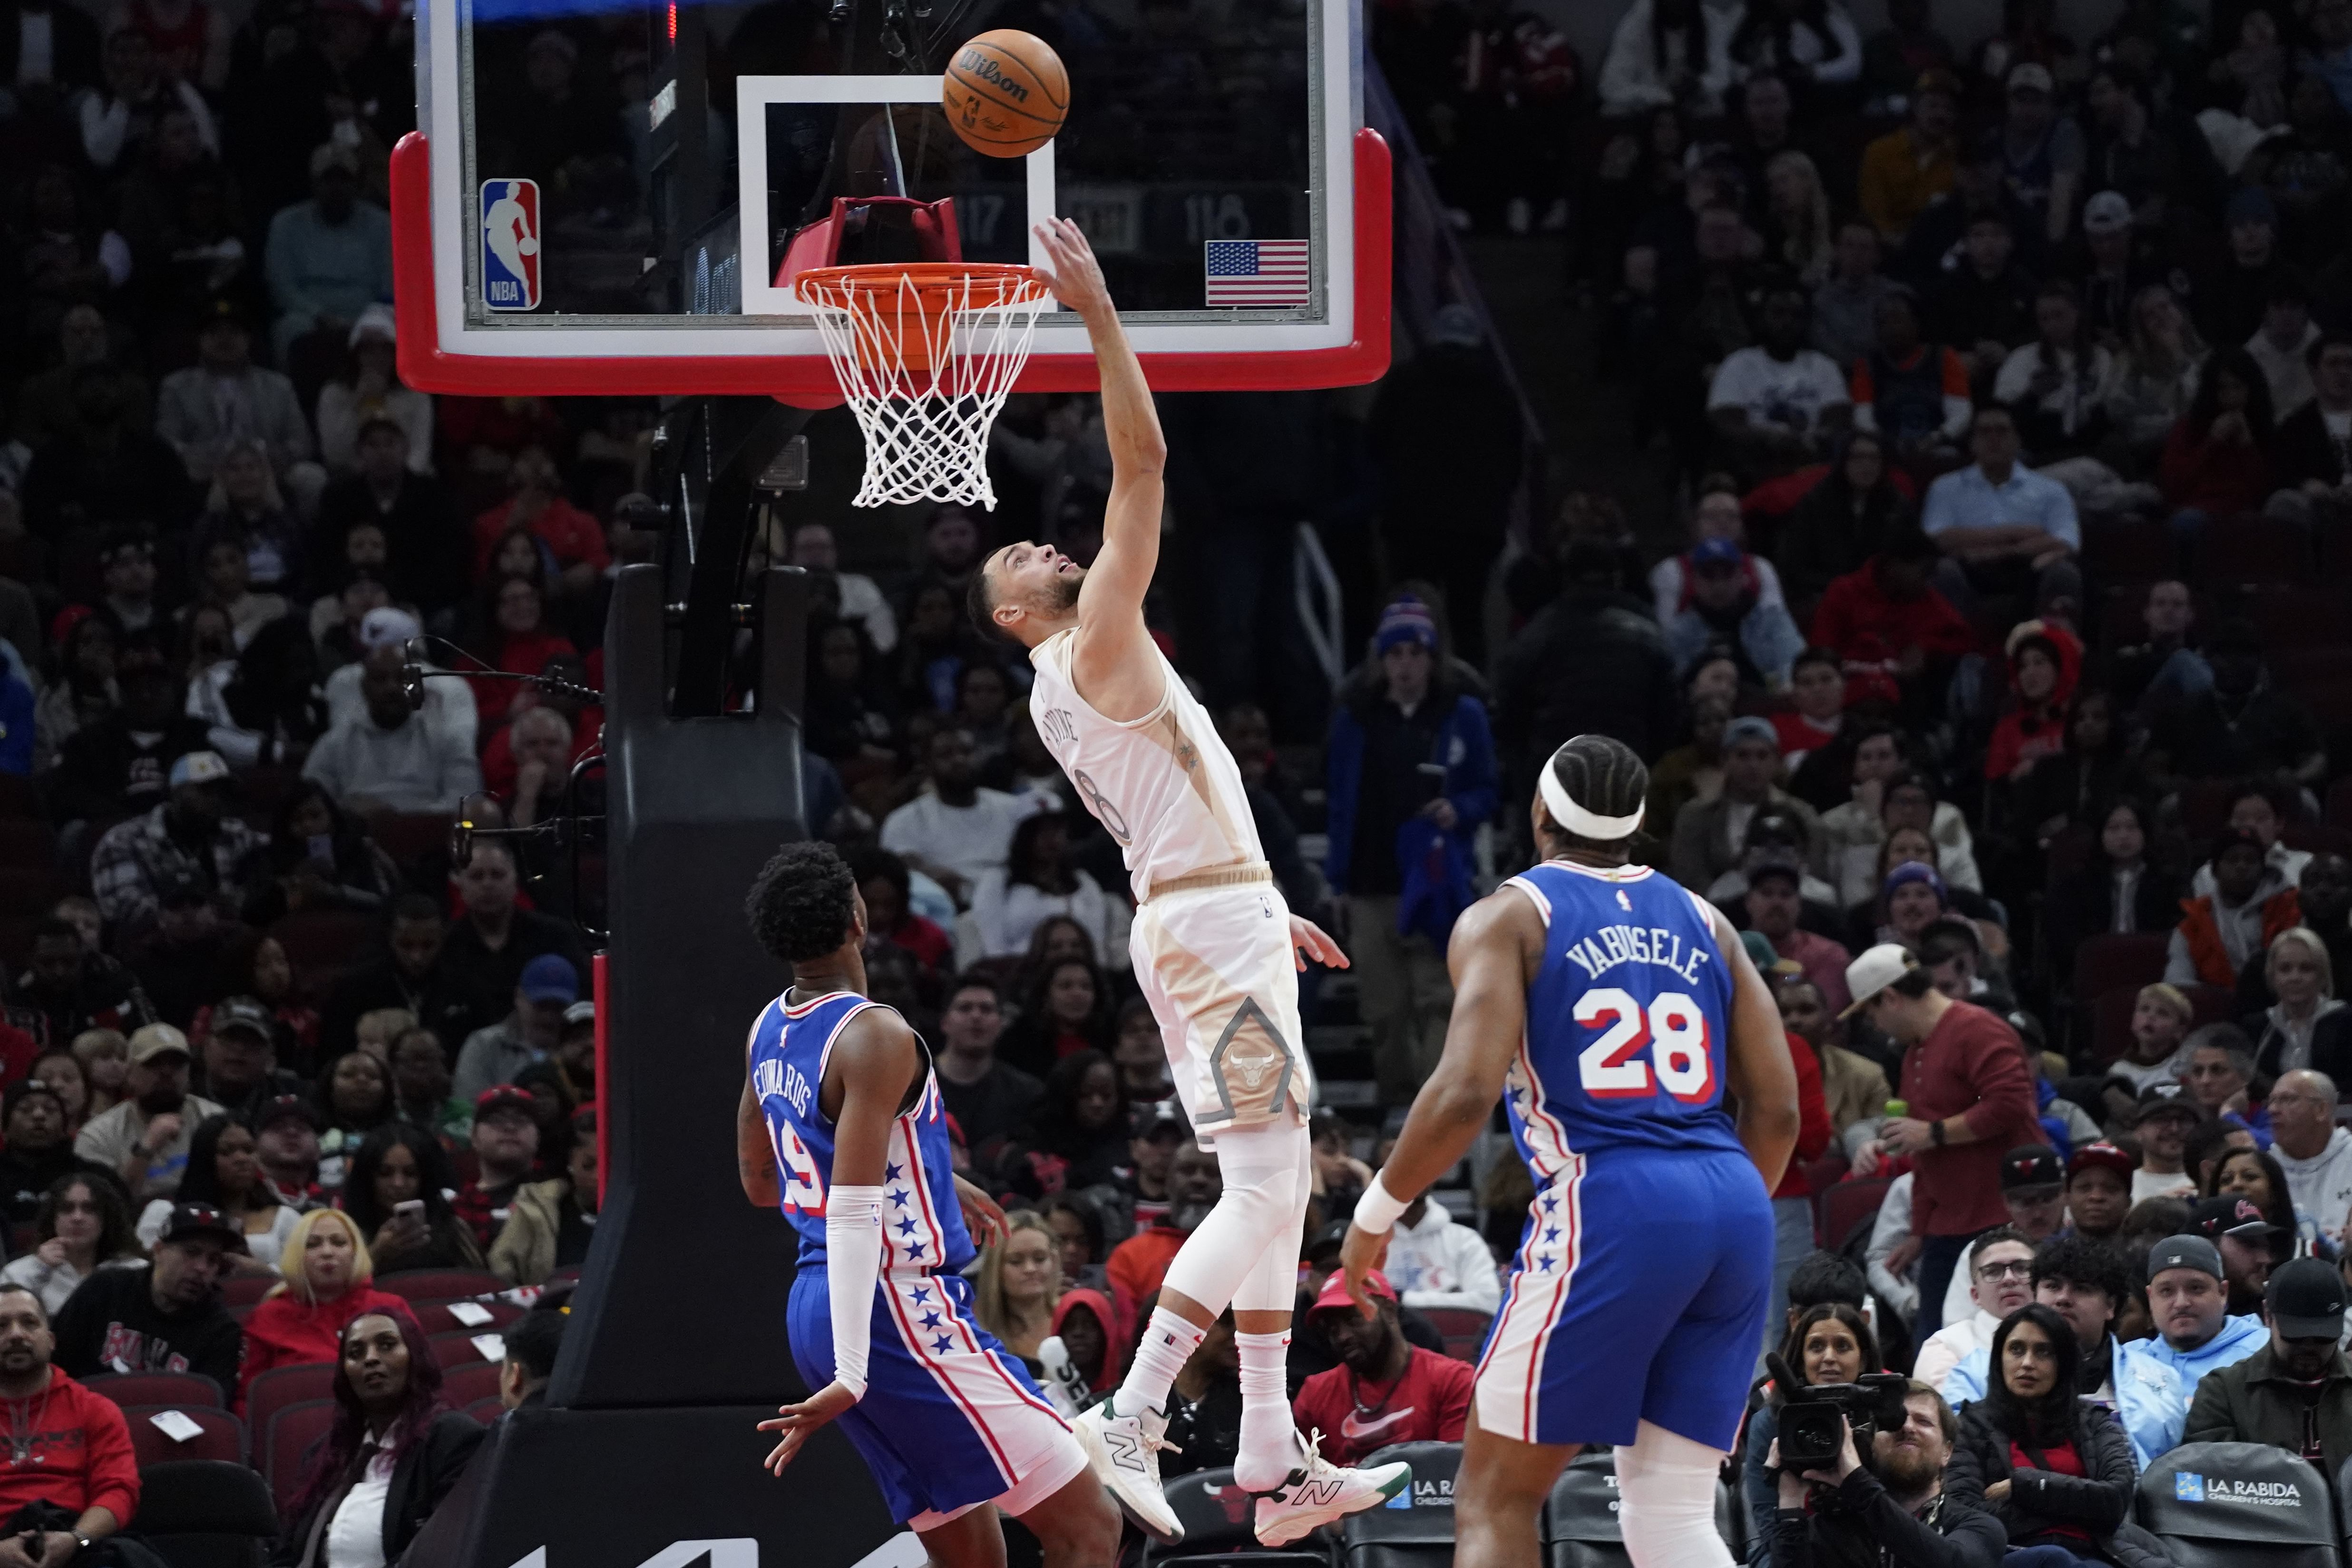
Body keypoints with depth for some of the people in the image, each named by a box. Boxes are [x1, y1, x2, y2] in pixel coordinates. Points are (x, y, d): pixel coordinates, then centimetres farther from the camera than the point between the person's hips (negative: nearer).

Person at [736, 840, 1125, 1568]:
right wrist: (852, 1377, -26)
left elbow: (760, 1181, 26)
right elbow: (854, 1215, -23)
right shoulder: (873, 1037, -17)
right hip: (897, 1309, -9)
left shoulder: (769, 1031, 10)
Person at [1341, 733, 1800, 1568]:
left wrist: (1377, 1210, 4)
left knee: (1495, 1499, 4)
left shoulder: (1508, 918, 4)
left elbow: (1467, 1093, -10)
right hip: (1735, 1206, 5)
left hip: (1611, 1203, -5)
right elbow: (1777, 1108, 15)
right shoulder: (1701, 921, 19)